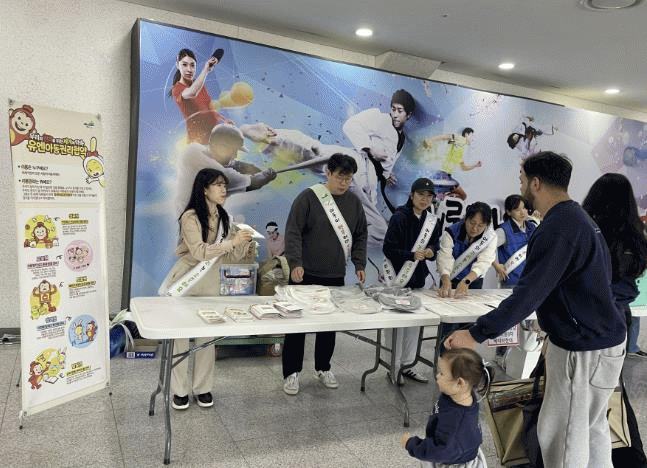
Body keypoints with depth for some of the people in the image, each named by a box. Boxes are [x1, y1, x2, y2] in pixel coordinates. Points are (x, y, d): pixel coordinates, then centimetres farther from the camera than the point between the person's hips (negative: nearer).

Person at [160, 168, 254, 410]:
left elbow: (229, 258, 7)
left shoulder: (224, 218, 6)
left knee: (208, 336, 8)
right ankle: (180, 390, 18)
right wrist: (232, 241, -27)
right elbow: (199, 252, -26)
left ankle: (202, 388, 23)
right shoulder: (190, 217, -14)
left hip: (210, 283, 5)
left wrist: (244, 241, -9)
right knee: (181, 335, 3)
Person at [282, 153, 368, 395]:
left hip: (336, 277, 4)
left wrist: (359, 264, 7)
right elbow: (293, 233, -10)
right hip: (305, 275, -4)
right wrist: (295, 263, -20)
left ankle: (323, 368, 32)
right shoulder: (309, 197, -7)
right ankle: (291, 373, 18)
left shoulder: (354, 202, 8)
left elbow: (360, 236, 16)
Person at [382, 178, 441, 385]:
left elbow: (435, 247, 16)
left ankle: (407, 365, 26)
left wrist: (430, 252, -8)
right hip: (398, 279, -6)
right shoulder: (399, 218, -10)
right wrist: (412, 255, -26)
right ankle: (394, 366, 13)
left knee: (415, 323, 12)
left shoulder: (432, 222, 8)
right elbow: (388, 248, -14)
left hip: (418, 279, 6)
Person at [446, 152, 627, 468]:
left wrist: (476, 334, -28)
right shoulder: (578, 217, 9)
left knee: (560, 434, 1)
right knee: (591, 425, 24)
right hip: (601, 337, 10)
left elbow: (529, 294, -30)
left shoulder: (557, 229, -25)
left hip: (584, 350, -10)